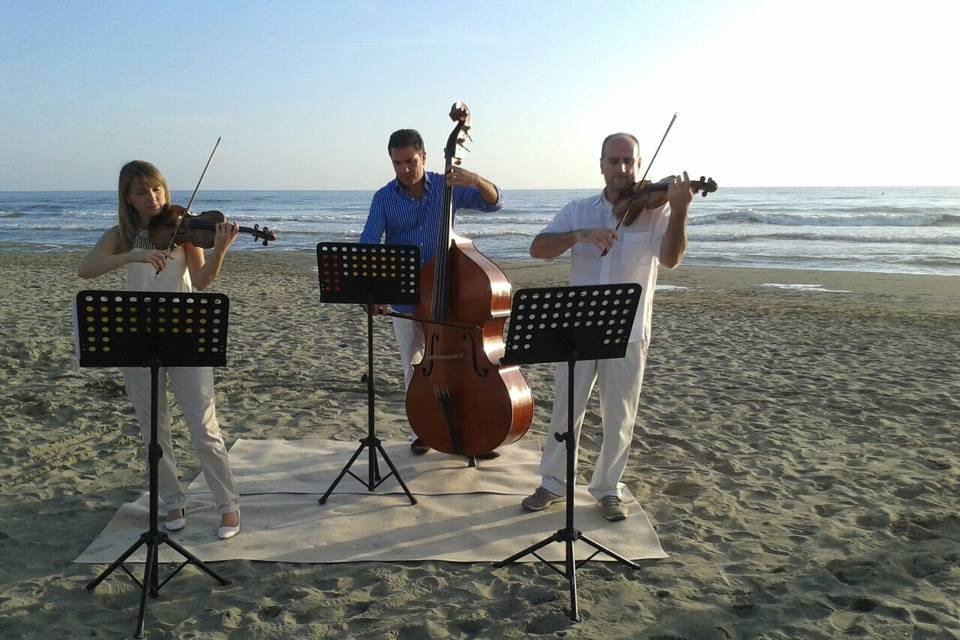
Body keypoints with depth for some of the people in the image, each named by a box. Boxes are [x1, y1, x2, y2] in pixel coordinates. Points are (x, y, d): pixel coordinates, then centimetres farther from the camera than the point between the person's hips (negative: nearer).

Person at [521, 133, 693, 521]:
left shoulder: (654, 210, -2)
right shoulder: (578, 211, 3)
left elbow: (670, 259, -18)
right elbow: (537, 249, -8)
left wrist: (679, 211, -33)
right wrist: (580, 235, -25)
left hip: (628, 335, -1)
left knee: (619, 419, 9)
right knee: (565, 412, 11)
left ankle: (608, 488, 27)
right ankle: (554, 483, 27)